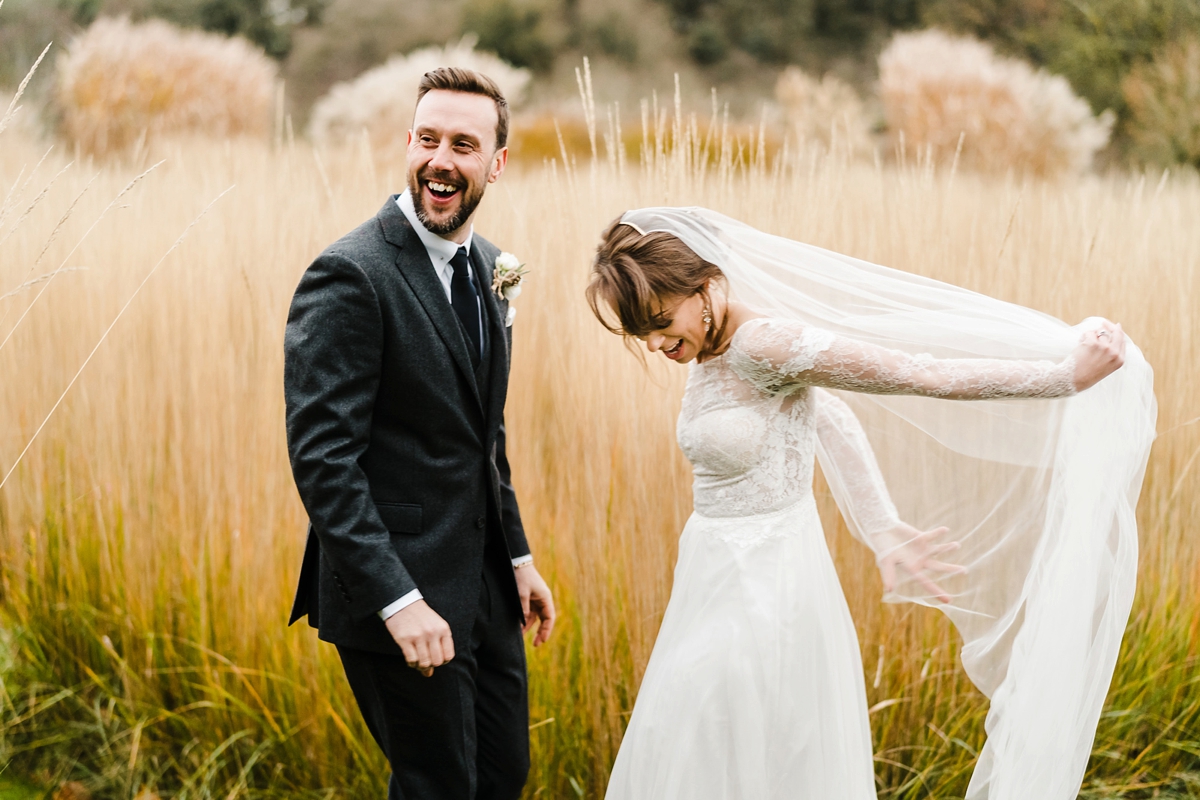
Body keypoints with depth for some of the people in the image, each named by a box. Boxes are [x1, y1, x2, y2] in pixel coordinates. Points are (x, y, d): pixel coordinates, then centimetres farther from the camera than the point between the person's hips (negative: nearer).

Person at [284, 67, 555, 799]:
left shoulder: (486, 263, 9)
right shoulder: (350, 275, -18)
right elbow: (321, 456, -22)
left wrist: (519, 557, 16)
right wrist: (397, 601, -26)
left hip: (485, 586, 8)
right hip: (399, 588, -8)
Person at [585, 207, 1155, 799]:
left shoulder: (761, 344, -21)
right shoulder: (711, 353, 6)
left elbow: (923, 375, -20)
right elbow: (828, 413, 13)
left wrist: (1067, 376, -16)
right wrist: (886, 533, 8)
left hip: (760, 600, -9)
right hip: (723, 588, 9)